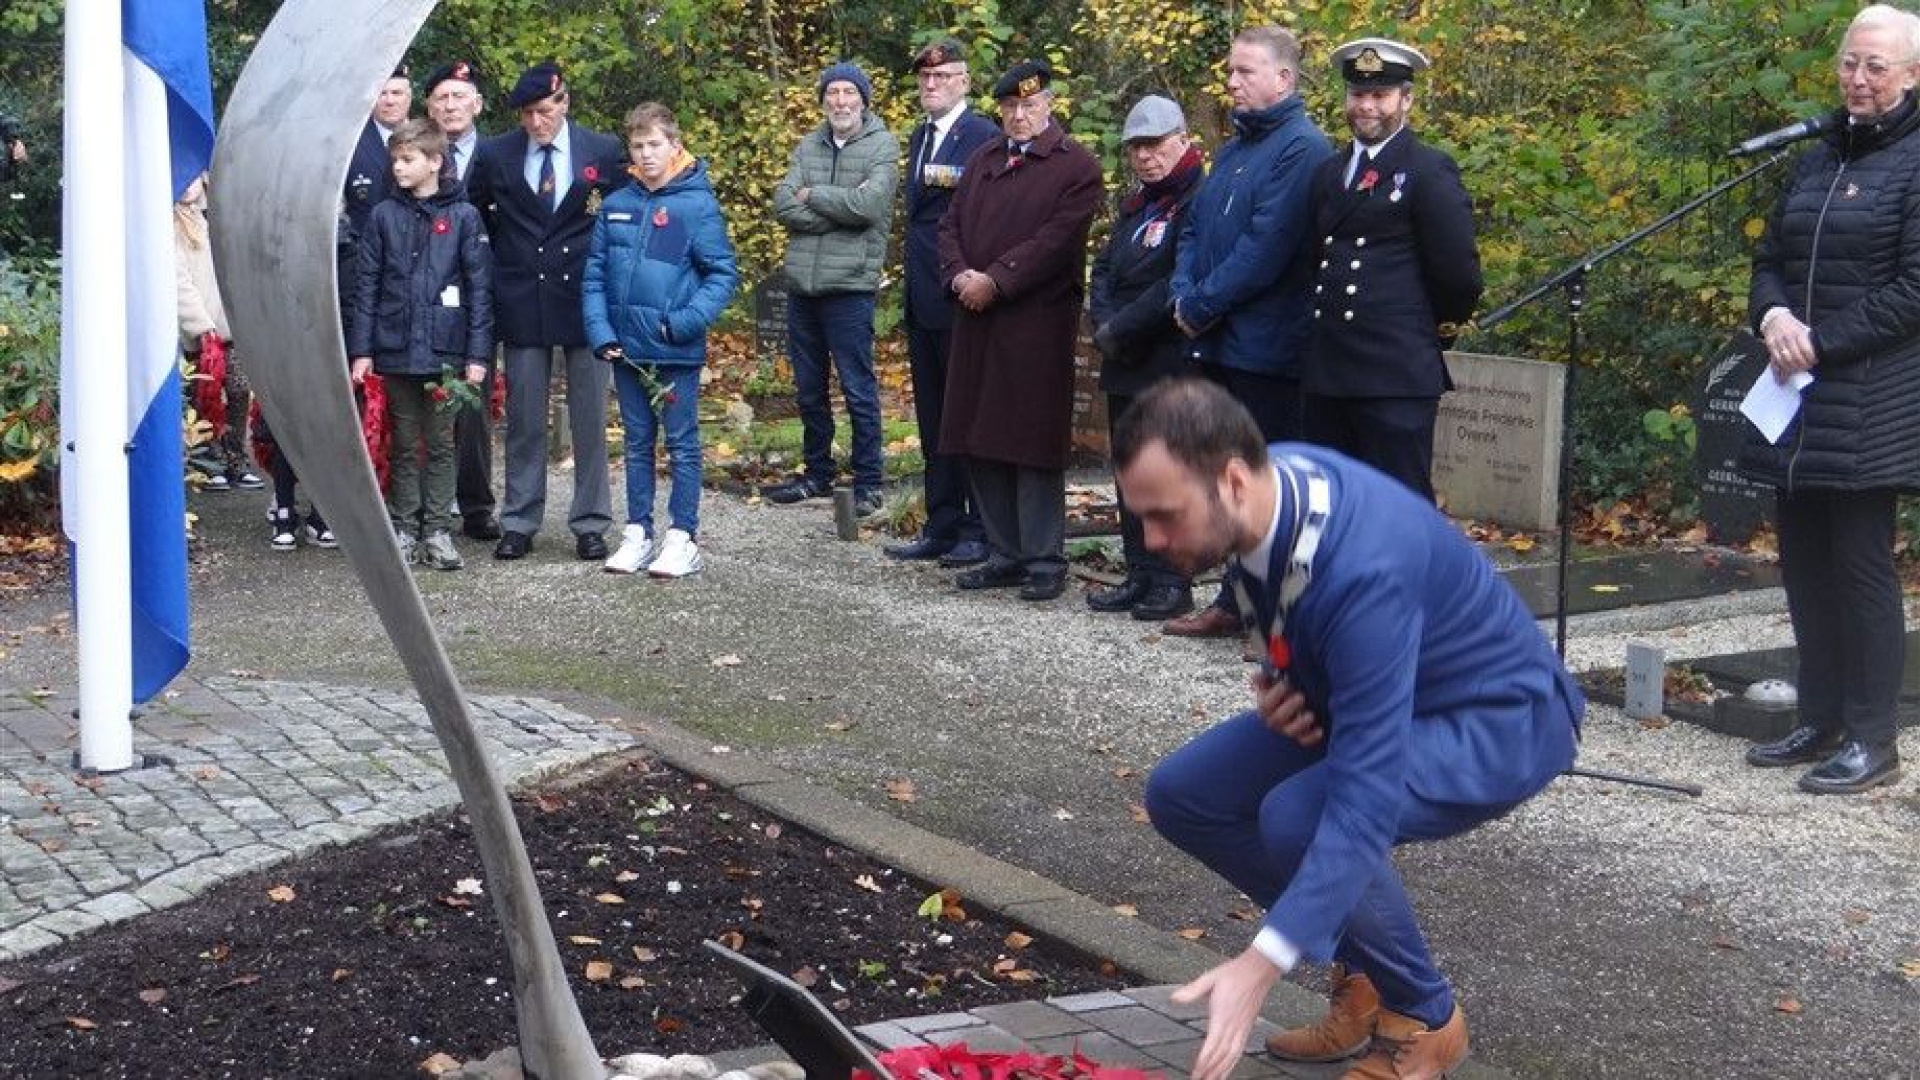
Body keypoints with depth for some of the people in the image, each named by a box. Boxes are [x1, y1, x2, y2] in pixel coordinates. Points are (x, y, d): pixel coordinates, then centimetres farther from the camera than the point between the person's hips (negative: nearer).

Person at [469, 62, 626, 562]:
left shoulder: (605, 152, -1)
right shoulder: (495, 155, 2)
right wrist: (505, 258, 9)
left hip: (585, 298, -1)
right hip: (522, 301, 1)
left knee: (590, 420, 4)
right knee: (524, 420, 6)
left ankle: (590, 524, 12)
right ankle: (519, 522, 14)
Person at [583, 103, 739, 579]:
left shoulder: (698, 204, -7)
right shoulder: (616, 205, 6)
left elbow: (722, 273, -9)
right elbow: (594, 274, 8)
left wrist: (689, 320, -20)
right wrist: (600, 331, -3)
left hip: (676, 350, -4)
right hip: (626, 347, 5)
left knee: (682, 445, 4)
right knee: (637, 443, 13)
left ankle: (682, 537, 10)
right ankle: (638, 533, 21)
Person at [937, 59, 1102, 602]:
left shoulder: (1076, 166, -4)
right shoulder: (982, 160, 17)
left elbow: (1056, 241, -14)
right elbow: (950, 226, 14)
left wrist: (995, 282, -16)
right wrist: (960, 275, -5)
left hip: (1038, 325, -6)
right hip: (976, 320, 6)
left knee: (1034, 443, -2)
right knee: (981, 442, 9)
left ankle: (1044, 561, 7)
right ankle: (1006, 555, 19)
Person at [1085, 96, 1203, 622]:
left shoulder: (1199, 201, -11)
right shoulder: (1134, 205, 18)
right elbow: (1104, 270, 15)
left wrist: (1122, 328, -15)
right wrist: (1105, 326, -3)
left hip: (1171, 365, -9)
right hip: (1125, 364, 9)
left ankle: (1172, 583, 3)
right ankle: (1140, 575, 19)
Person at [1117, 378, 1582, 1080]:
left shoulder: (1364, 570, -37)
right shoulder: (1267, 483, -13)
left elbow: (1365, 803, -40)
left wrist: (1261, 966, -44)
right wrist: (1275, 682, -9)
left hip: (1500, 722, -9)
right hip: (1373, 699, 9)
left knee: (1300, 818, -32)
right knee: (1183, 795, -2)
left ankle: (1423, 1017, -5)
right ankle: (1369, 970, 11)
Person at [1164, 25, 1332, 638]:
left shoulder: (1301, 149, -12)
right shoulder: (1233, 149, 17)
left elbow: (1267, 247, -20)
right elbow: (1195, 231, 18)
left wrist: (1202, 306, -14)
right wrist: (1184, 296, 0)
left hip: (1267, 350, -9)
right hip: (1217, 342, 9)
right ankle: (1237, 602, 22)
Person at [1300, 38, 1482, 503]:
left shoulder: (1430, 172, -5)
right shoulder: (1329, 173, 17)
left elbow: (1459, 274, -9)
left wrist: (1439, 328, 4)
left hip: (1396, 378, -7)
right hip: (1325, 376, 7)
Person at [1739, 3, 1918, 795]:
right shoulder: (1818, 159, 15)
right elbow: (1769, 260, 17)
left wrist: (1821, 343, -15)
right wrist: (1773, 317, -4)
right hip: (1799, 402, 7)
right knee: (1803, 559, 10)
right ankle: (1820, 722, 20)